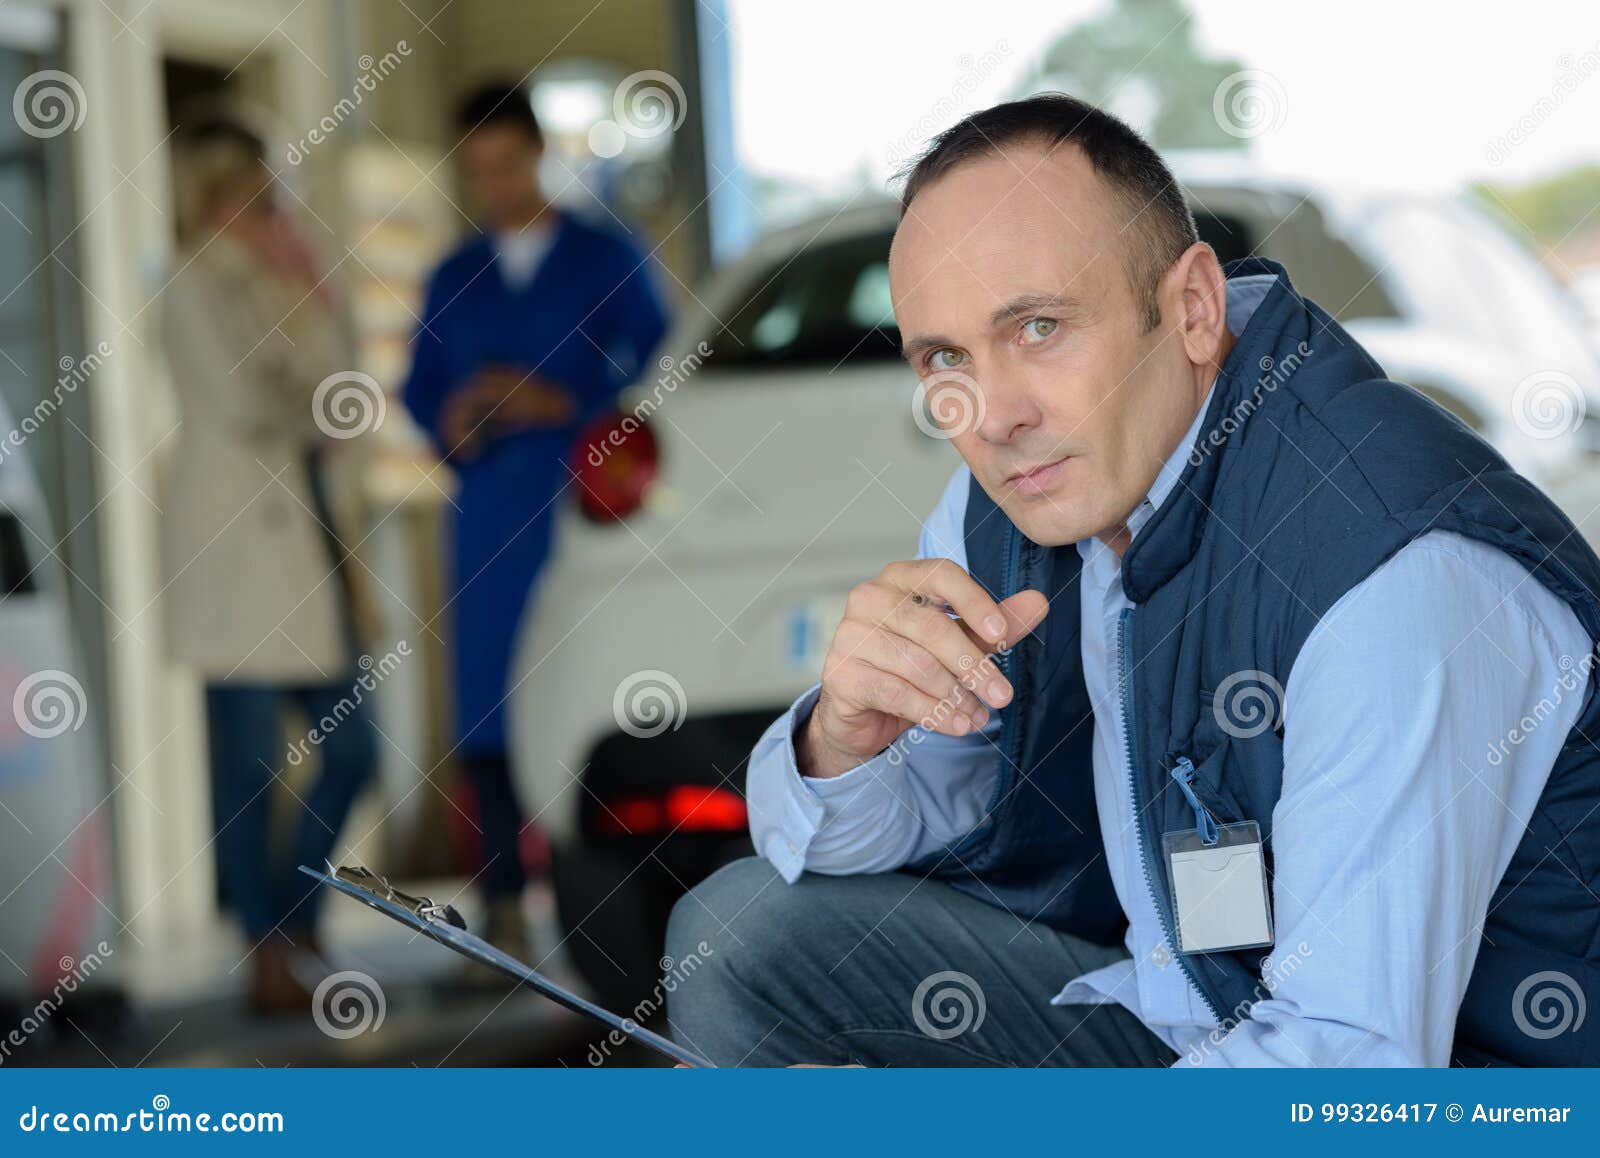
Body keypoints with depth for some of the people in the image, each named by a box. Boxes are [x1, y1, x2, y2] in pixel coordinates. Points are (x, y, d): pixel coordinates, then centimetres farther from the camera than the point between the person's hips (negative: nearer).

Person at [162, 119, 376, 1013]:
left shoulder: (271, 284, 18)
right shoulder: (196, 291, -4)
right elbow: (241, 405, -13)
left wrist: (308, 296, 3)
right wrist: (307, 419, 3)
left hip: (300, 529, 8)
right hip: (234, 531, -8)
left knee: (350, 747, 7)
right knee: (251, 762, -5)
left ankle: (293, 931, 20)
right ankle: (271, 958, 1)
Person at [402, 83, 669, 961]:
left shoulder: (607, 260, 9)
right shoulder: (454, 279, 20)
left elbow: (648, 369, 1)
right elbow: (422, 388, 16)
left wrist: (555, 401, -10)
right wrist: (453, 423, -5)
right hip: (491, 522, 3)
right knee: (489, 708, -4)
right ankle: (503, 904, 0)